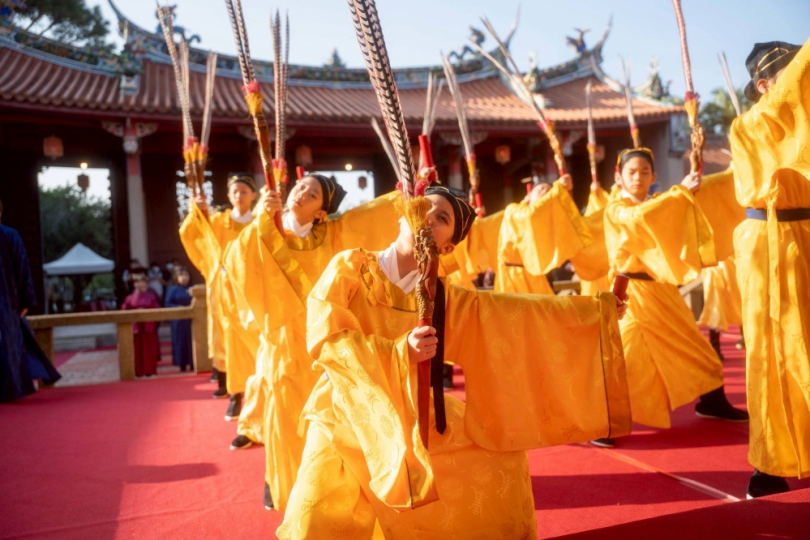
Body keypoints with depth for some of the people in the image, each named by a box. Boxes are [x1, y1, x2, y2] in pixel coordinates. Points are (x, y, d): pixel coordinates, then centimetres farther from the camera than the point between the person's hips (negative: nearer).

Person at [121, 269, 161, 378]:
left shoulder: (151, 295, 5)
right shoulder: (131, 297, 9)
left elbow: (157, 309, 0)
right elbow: (124, 309, 6)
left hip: (149, 326, -2)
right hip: (136, 326, 2)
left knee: (149, 348, -1)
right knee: (137, 349, 0)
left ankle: (150, 371, 5)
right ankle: (139, 372, 5)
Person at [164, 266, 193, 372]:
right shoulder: (172, 289, -3)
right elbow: (167, 303, -7)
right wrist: (178, 307, -19)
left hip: (190, 319, 3)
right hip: (178, 320, -3)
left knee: (191, 340, 4)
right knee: (180, 341, 1)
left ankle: (190, 363, 12)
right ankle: (181, 364, 8)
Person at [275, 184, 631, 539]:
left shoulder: (443, 298, -1)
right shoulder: (348, 267, -9)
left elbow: (521, 312, 1)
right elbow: (324, 338, -20)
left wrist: (595, 309, 1)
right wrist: (399, 352, -30)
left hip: (409, 425, 3)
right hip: (344, 418, -3)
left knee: (497, 468, 4)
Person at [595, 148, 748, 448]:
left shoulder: (656, 206, 15)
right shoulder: (616, 209, -9)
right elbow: (639, 218, -31)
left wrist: (687, 196, -3)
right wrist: (681, 191, -25)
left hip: (661, 290, 8)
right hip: (634, 293, -8)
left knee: (690, 345, 18)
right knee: (626, 356, -15)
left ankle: (711, 402, 37)